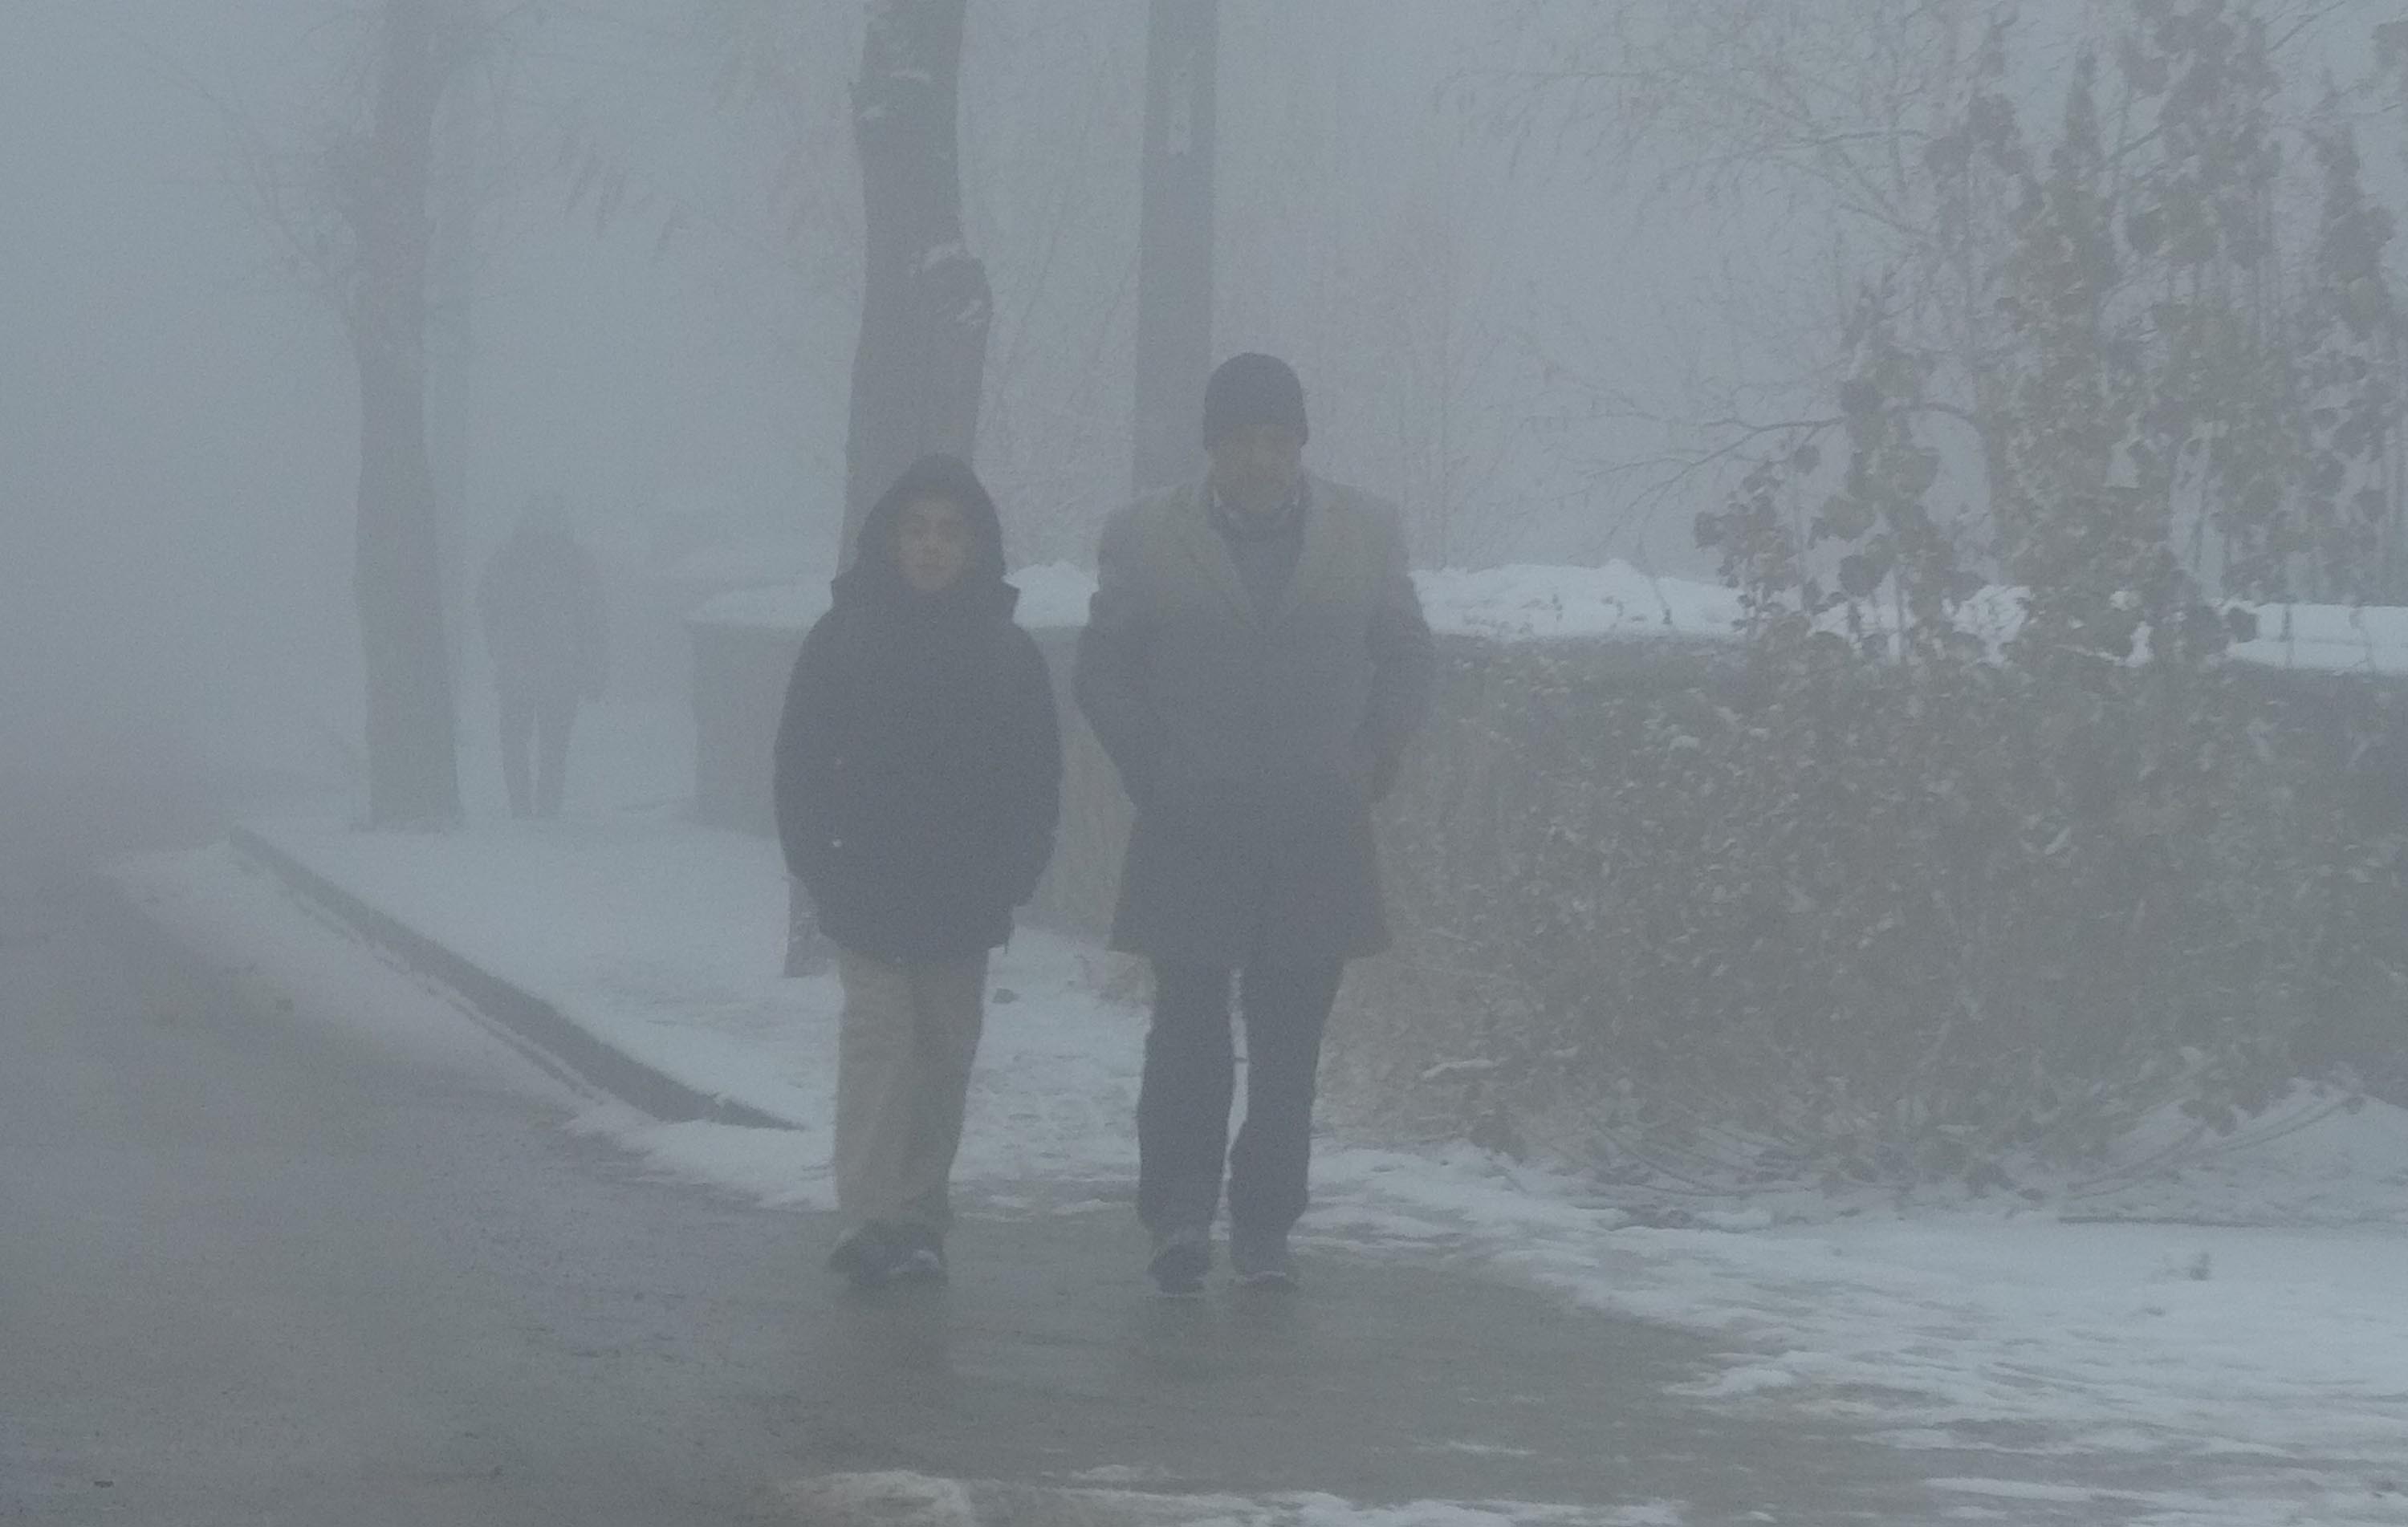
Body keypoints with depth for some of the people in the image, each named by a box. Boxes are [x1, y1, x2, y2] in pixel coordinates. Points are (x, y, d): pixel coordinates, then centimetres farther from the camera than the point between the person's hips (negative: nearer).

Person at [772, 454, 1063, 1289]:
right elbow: (801, 766, 0)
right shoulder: (843, 639, 0)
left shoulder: (1008, 653, 4)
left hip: (963, 903, 2)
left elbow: (1037, 784, 6)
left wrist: (1006, 879, -5)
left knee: (946, 1050, 6)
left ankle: (917, 1214, 14)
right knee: (879, 1033, -11)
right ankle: (868, 1217, -16)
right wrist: (824, 874, -7)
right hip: (868, 897, -2)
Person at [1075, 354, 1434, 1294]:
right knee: (1188, 1030, -5)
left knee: (1289, 1043, 4)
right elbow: (1103, 672, 7)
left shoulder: (1365, 535, 5)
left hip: (1319, 836, 2)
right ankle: (1179, 1214, 1)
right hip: (1191, 837, -1)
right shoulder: (1146, 540, 0)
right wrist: (1154, 778, 0)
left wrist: (1373, 766, 5)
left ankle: (1265, 1229, 11)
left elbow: (1407, 660, 14)